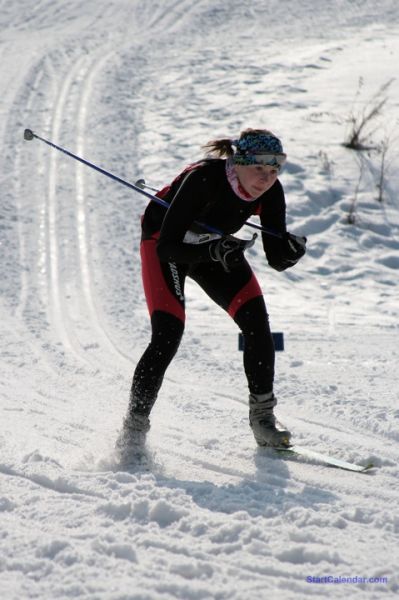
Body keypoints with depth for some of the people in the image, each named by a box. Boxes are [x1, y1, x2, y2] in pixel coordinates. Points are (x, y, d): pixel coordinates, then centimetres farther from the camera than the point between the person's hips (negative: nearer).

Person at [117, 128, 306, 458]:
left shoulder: (270, 192, -21)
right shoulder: (203, 178, -36)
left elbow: (277, 259, -17)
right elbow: (168, 247, -37)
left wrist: (292, 249, -39)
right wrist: (214, 252, -51)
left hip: (216, 246, 5)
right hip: (164, 243, -5)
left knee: (257, 323, -12)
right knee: (167, 336, -20)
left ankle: (262, 415, 4)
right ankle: (134, 427, -8)